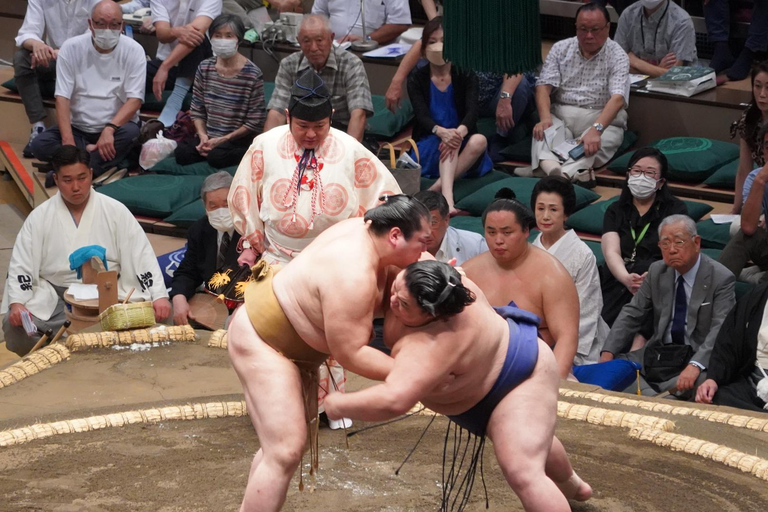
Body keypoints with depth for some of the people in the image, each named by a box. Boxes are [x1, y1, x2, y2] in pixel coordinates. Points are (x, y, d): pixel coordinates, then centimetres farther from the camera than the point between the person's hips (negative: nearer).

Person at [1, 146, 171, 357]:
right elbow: (21, 266, 0)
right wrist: (17, 304, -17)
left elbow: (141, 257, -1)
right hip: (55, 297, 0)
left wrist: (159, 296, -14)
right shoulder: (39, 217, 2)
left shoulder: (115, 211, 1)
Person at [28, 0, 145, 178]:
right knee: (39, 145, -23)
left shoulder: (134, 50, -8)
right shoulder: (71, 48, -7)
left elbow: (135, 99, -12)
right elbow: (62, 97, -10)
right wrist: (68, 141, -24)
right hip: (77, 127, 1)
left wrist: (109, 129, -30)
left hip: (117, 125, -1)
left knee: (131, 134, -35)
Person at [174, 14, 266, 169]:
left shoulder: (252, 74, -10)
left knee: (216, 157, -33)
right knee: (181, 153, -23)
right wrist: (203, 136, -10)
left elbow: (255, 122, -9)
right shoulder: (205, 68, 4)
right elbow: (197, 110, 8)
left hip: (239, 139, -4)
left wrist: (222, 140, -13)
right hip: (209, 136, 4)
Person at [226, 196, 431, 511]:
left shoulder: (367, 231, -5)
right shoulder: (352, 275, -32)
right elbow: (350, 353, -26)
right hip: (261, 340, -10)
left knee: (281, 444, 14)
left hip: (290, 341, 10)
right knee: (285, 452, -17)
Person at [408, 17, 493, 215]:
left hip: (461, 142, 1)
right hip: (428, 144, -1)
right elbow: (422, 115, -13)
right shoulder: (417, 80, 1)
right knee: (448, 142, -35)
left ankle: (437, 188, -40)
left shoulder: (466, 77, 3)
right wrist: (441, 131, -38)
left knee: (479, 140, -32)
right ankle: (447, 197, -59)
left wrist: (460, 131, -38)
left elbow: (472, 112, -13)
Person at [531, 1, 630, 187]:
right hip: (560, 115, 2)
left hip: (603, 119, -2)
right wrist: (545, 118, -23)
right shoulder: (560, 49, 8)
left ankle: (564, 173, -61)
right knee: (544, 132, -33)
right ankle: (552, 167, -62)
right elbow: (544, 86, -1)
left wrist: (596, 129, -36)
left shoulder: (618, 57, -3)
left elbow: (618, 98, -17)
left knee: (594, 143, -36)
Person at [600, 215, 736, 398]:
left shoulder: (721, 278, -9)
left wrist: (695, 365, -36)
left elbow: (721, 330, -20)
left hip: (698, 357, -6)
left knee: (703, 380, -40)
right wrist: (608, 353, -7)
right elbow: (631, 314, 9)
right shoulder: (656, 272, 9)